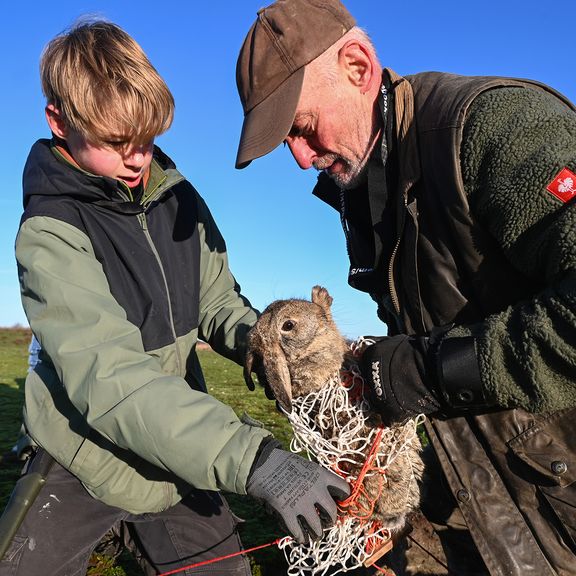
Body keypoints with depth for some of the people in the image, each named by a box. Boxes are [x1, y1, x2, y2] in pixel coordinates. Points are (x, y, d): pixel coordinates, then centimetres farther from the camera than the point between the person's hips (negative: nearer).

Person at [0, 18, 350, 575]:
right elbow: (110, 376, -34)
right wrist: (254, 460, -43)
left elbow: (217, 303, 1)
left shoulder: (178, 198, -5)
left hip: (177, 451, 4)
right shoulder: (50, 234, -22)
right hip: (85, 460, -4)